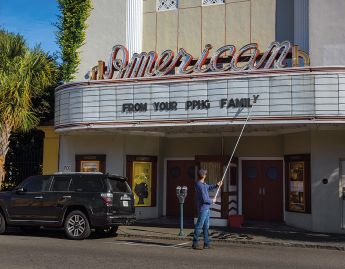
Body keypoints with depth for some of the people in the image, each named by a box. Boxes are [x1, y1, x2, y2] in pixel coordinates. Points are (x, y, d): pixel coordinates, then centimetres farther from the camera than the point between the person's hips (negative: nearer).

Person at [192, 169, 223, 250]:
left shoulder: (203, 184, 10)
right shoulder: (200, 186, -20)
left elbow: (208, 187, 33)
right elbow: (204, 199, -21)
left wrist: (216, 185, 25)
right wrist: (212, 201, -5)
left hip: (206, 208, 10)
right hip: (203, 208, -10)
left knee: (206, 226, 13)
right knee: (199, 226, -5)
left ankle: (206, 244, 19)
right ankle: (195, 243, -1)